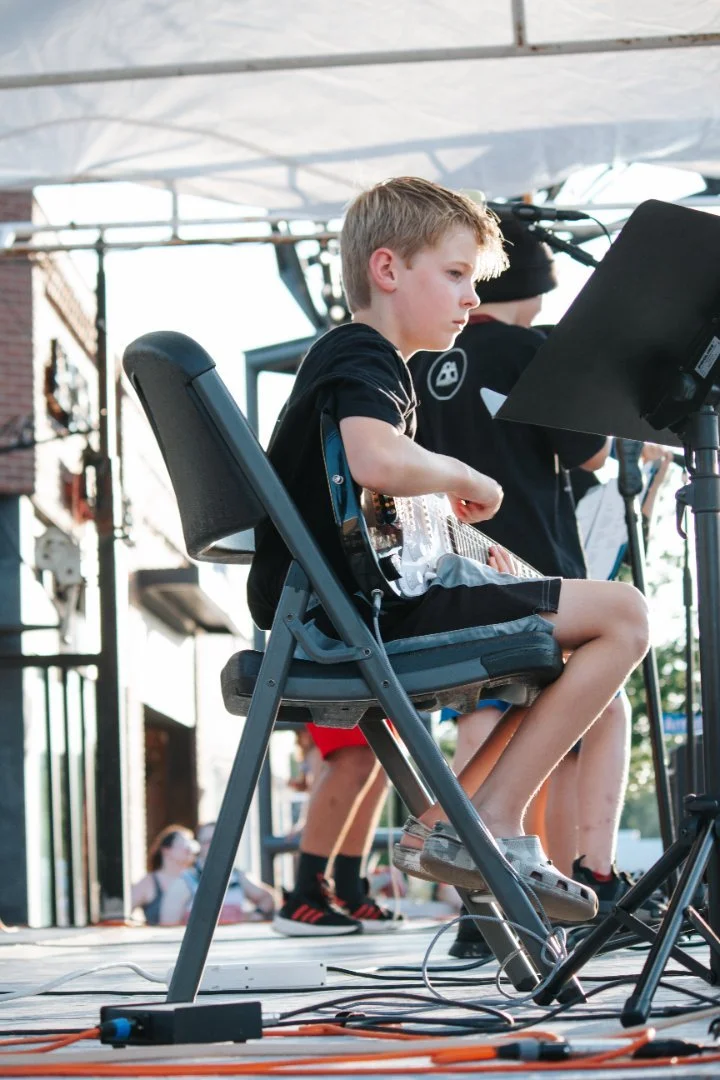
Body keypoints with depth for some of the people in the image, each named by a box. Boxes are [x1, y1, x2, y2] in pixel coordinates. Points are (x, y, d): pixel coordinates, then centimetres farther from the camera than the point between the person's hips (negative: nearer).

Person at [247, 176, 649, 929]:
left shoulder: (347, 359, 22)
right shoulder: (362, 357, -11)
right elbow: (381, 462, -34)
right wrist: (467, 479, -14)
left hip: (332, 609, 11)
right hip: (359, 611, -11)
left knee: (560, 638, 27)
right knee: (622, 615, -11)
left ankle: (442, 823, 16)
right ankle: (493, 823, -8)